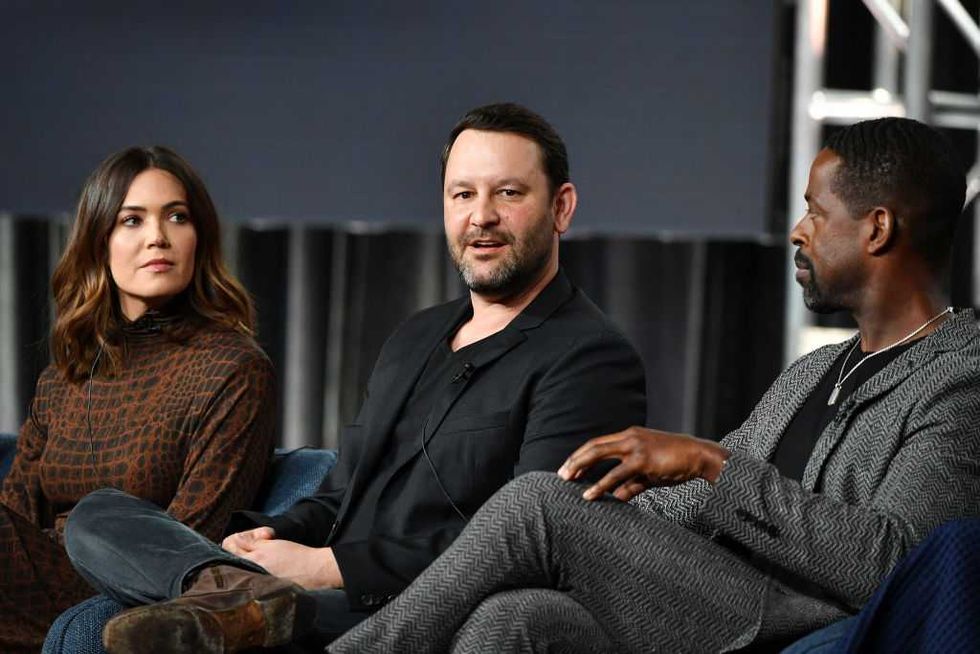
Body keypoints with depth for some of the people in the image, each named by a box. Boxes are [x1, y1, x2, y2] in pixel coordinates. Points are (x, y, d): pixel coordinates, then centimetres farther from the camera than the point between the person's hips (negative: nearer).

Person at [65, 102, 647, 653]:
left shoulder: (592, 359, -4)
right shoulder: (414, 340, 25)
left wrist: (329, 566, -17)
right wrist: (275, 537, 2)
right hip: (332, 598, 9)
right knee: (97, 517, -7)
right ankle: (243, 588, -32)